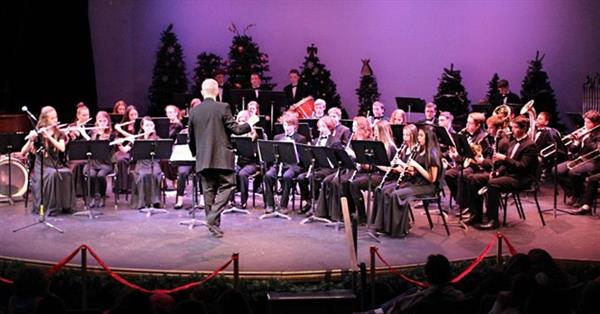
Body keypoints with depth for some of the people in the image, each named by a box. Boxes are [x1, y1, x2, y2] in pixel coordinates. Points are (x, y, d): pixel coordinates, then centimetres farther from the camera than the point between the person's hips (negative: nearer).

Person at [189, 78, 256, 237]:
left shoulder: (194, 111, 5)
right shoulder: (223, 107, -8)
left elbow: (191, 137, 11)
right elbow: (235, 129, -9)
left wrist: (195, 154, 26)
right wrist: (250, 124, 9)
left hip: (203, 159, 4)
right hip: (222, 157, -4)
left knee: (209, 190, 10)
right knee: (226, 186, 3)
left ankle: (213, 224, 14)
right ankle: (213, 218, -12)